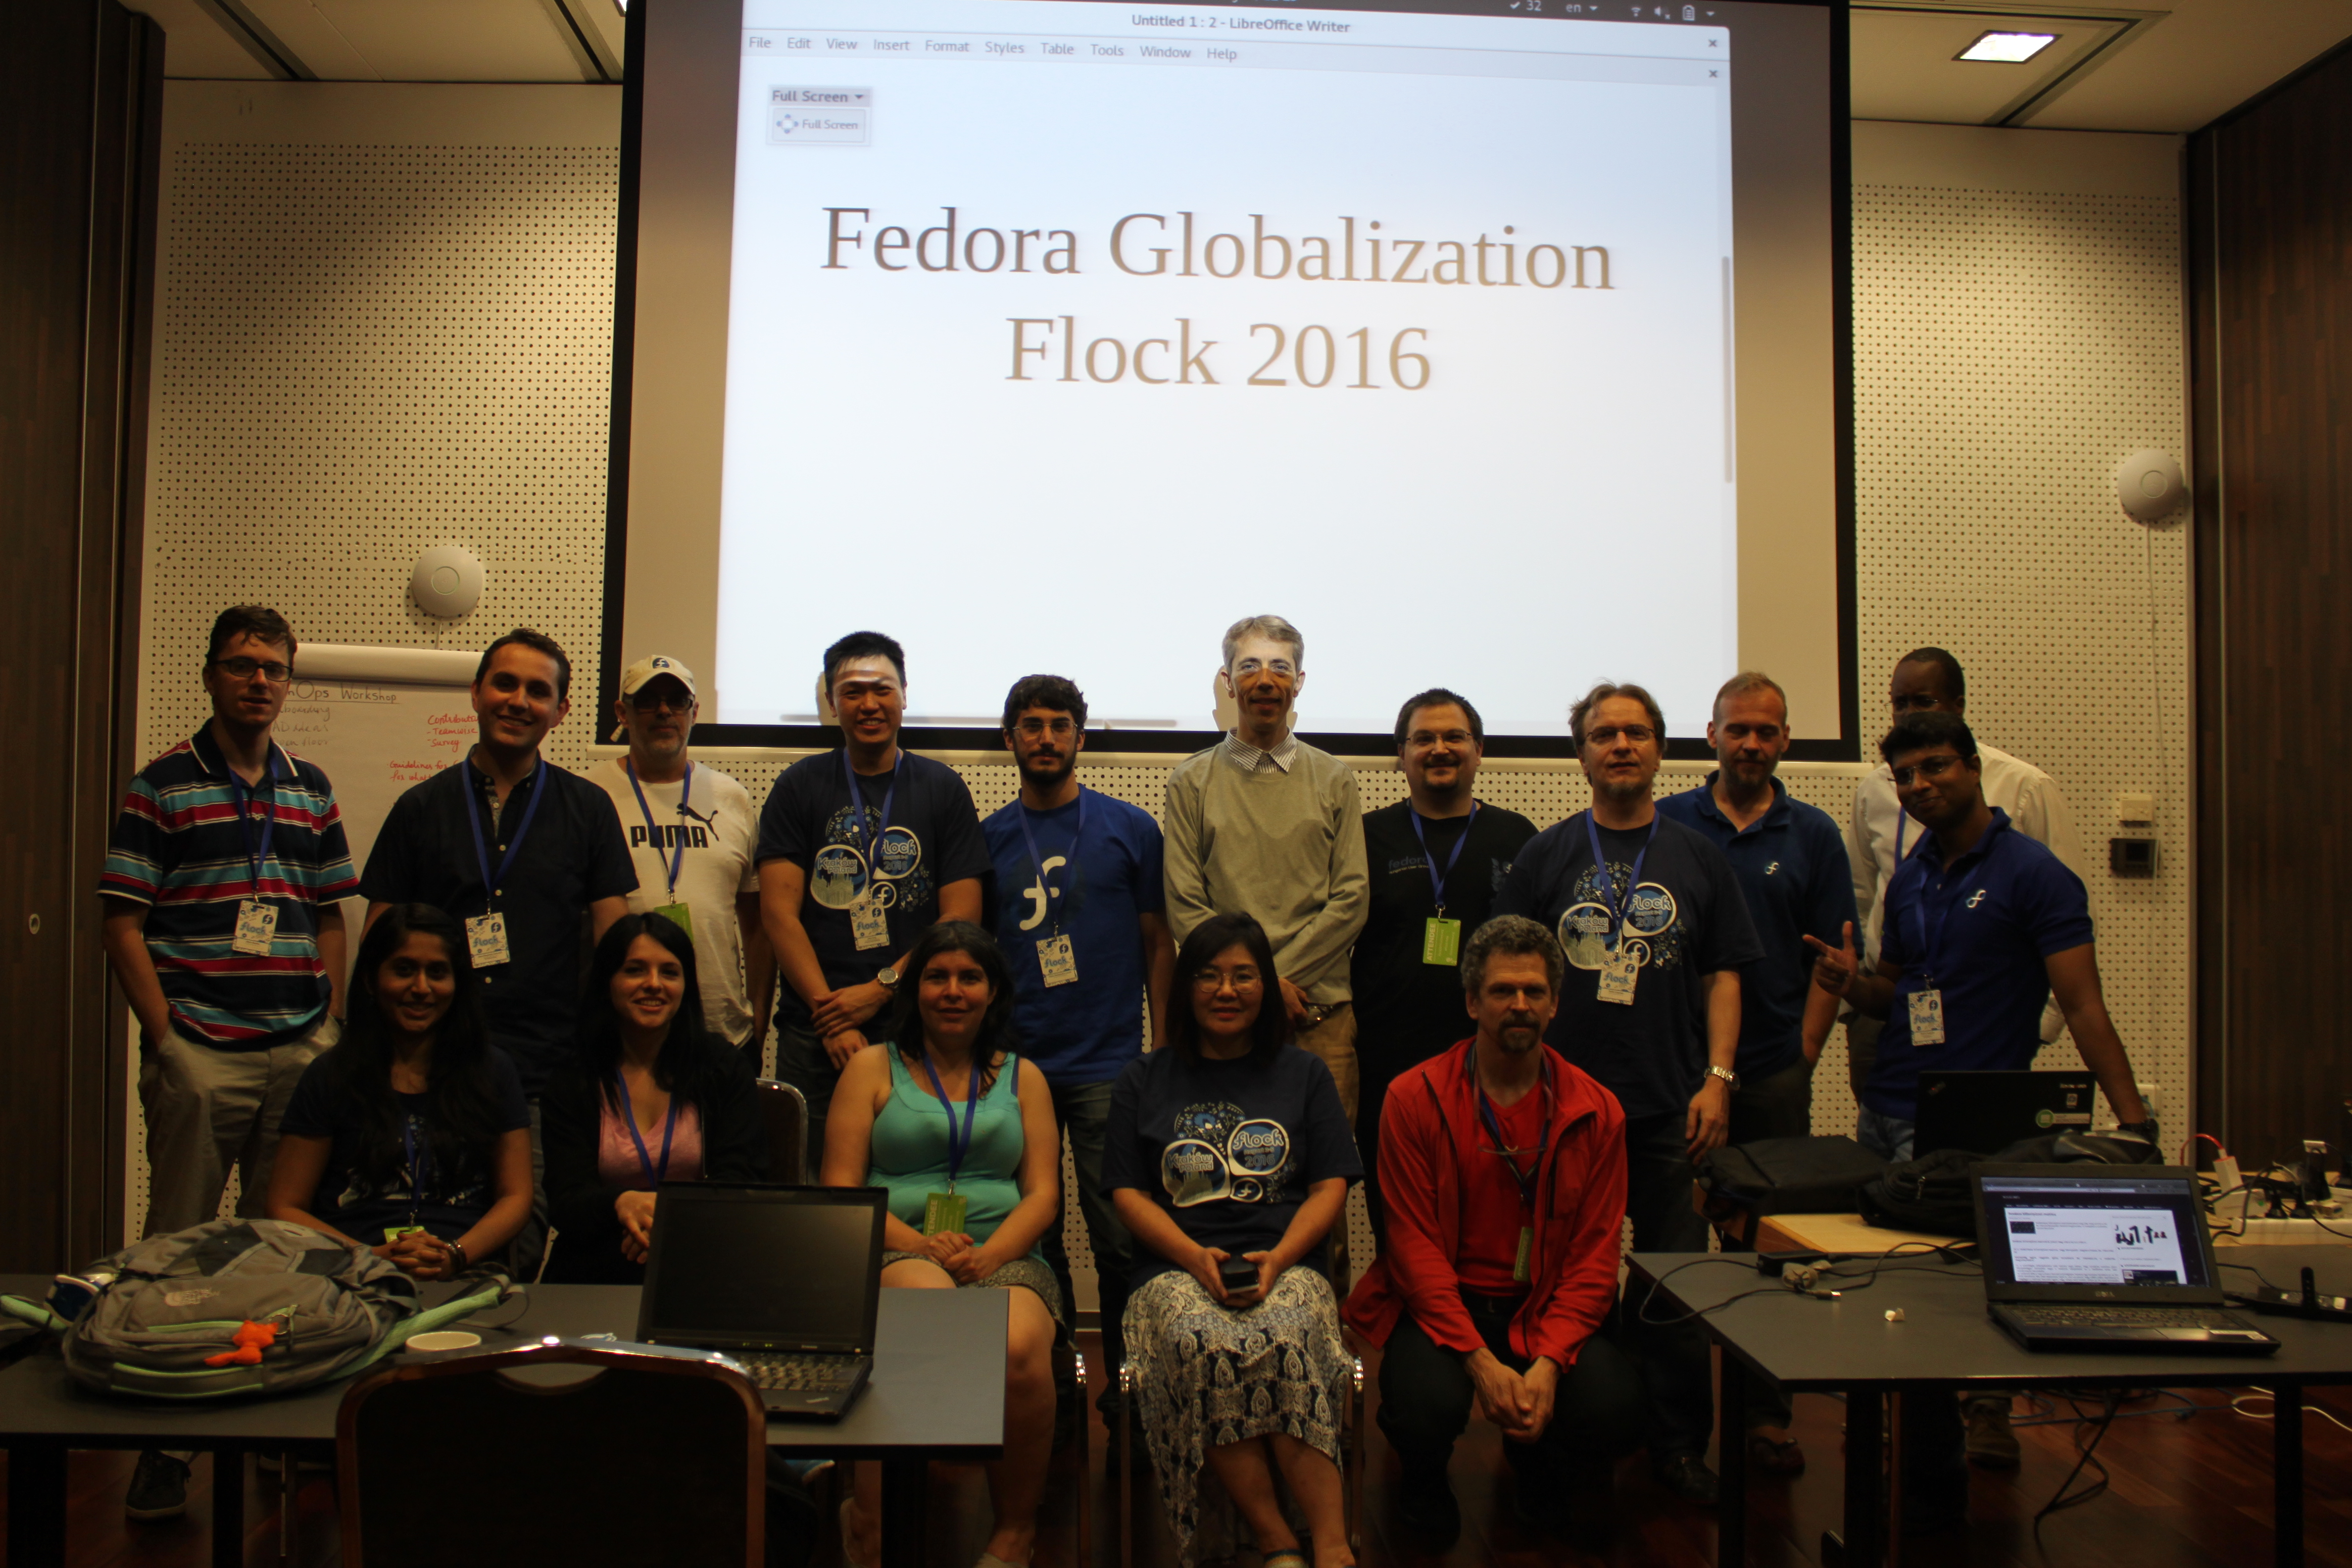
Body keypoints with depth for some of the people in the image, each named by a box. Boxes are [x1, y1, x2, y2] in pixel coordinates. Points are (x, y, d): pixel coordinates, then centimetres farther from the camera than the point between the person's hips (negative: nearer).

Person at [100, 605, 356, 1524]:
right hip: (201, 1054, -4)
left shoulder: (312, 792, 13)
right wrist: (165, 1037, -8)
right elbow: (122, 924, -2)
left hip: (301, 1051, 4)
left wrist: (334, 1026, 8)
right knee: (180, 1242, 3)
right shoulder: (161, 788, 0)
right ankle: (164, 1441, 13)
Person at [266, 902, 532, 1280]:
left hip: (466, 1280, 1)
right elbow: (286, 1208, 7)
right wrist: (371, 1258, -10)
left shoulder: (494, 1072, 14)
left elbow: (516, 1197, 11)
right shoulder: (329, 1077, 11)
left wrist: (457, 1256, -9)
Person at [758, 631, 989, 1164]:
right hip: (815, 1037, 0)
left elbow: (961, 916, 2)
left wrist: (882, 988, -9)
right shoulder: (799, 788, 9)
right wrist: (833, 1018, -9)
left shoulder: (944, 789, 8)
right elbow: (779, 911, 1)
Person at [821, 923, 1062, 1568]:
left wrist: (987, 1255, -11)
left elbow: (1043, 1193, 10)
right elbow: (840, 1193, 5)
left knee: (1020, 1350, -34)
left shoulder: (1023, 1078, 21)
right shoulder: (873, 1068, 15)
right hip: (896, 1256, -1)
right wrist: (921, 1245, -12)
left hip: (1005, 1259, 2)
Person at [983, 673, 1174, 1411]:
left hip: (1109, 1067, -2)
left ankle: (1126, 1377, 17)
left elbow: (1158, 945, 5)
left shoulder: (1130, 829, 4)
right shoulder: (987, 839, 8)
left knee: (1120, 1238, 1)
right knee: (1032, 1239, 8)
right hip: (1018, 1067, 2)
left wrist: (1164, 1056, 0)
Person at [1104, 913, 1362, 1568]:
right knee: (1202, 1347, -35)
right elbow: (1128, 1193, 9)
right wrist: (1198, 1259, -9)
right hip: (1177, 1268, 0)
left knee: (1285, 1342, -36)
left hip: (1288, 1264, 0)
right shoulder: (1145, 1082, 17)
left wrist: (1276, 1260, -9)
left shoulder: (1305, 1075, 18)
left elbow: (1331, 1186, 10)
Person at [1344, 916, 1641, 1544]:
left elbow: (1594, 1254, -2)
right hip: (1441, 1303, -2)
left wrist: (1548, 1363, -17)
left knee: (1617, 1408, -24)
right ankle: (1423, 1478, 11)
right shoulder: (1415, 1098, -8)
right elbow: (1415, 1244, -10)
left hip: (1545, 1307, 2)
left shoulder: (1595, 1111, -1)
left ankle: (1536, 1462, 17)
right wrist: (1481, 1360, -20)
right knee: (1428, 1402, -32)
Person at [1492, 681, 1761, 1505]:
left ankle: (1678, 1443, 17)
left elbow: (1723, 974, 8)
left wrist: (1718, 1077, -2)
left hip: (1669, 1106, 1)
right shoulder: (1547, 854, 5)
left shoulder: (1697, 858, 8)